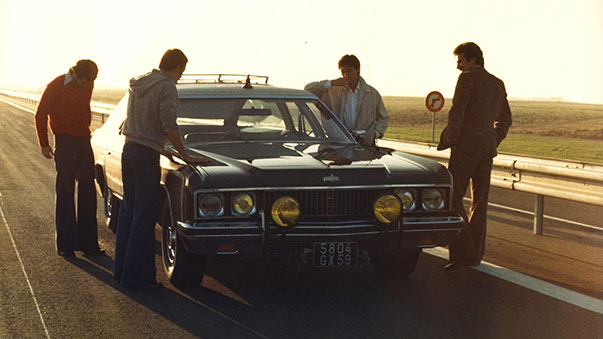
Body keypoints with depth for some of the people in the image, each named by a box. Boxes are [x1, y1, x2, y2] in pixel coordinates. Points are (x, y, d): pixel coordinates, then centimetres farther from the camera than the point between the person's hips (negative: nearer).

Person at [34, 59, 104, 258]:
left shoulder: (88, 86, 8)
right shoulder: (56, 87, -9)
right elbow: (41, 115, -2)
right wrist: (44, 144, 1)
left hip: (84, 142, 6)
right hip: (65, 143, -6)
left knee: (87, 192, 6)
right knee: (65, 193, -3)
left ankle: (88, 242, 12)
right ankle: (65, 245, 1)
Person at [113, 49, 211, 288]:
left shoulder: (138, 84, 13)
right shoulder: (166, 87, -11)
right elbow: (169, 127, -18)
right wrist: (185, 156, -10)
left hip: (128, 150, 8)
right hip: (147, 154, -8)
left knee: (128, 208, 15)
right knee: (145, 215, -3)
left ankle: (121, 269, 21)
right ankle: (136, 275, -1)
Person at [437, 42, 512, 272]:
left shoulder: (468, 78, -6)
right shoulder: (498, 84, 17)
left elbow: (456, 113, -13)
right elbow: (505, 120, 20)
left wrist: (450, 141, -4)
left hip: (467, 145, -7)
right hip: (488, 147, 7)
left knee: (454, 198, -5)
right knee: (480, 202, 11)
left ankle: (463, 252, -14)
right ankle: (475, 254, 15)